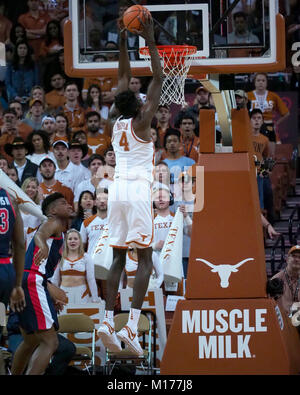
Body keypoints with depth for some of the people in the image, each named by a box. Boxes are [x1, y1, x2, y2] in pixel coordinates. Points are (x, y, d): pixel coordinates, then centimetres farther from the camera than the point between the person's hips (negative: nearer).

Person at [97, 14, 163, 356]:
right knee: (144, 259, -7)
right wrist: (150, 41, -1)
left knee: (118, 257, 7)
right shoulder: (141, 121, -4)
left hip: (117, 190, 6)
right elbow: (158, 79, -3)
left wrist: (123, 41, 22)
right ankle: (132, 325, -19)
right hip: (138, 190, -6)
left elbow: (124, 76, 20)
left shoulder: (116, 121, 11)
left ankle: (108, 320, -5)